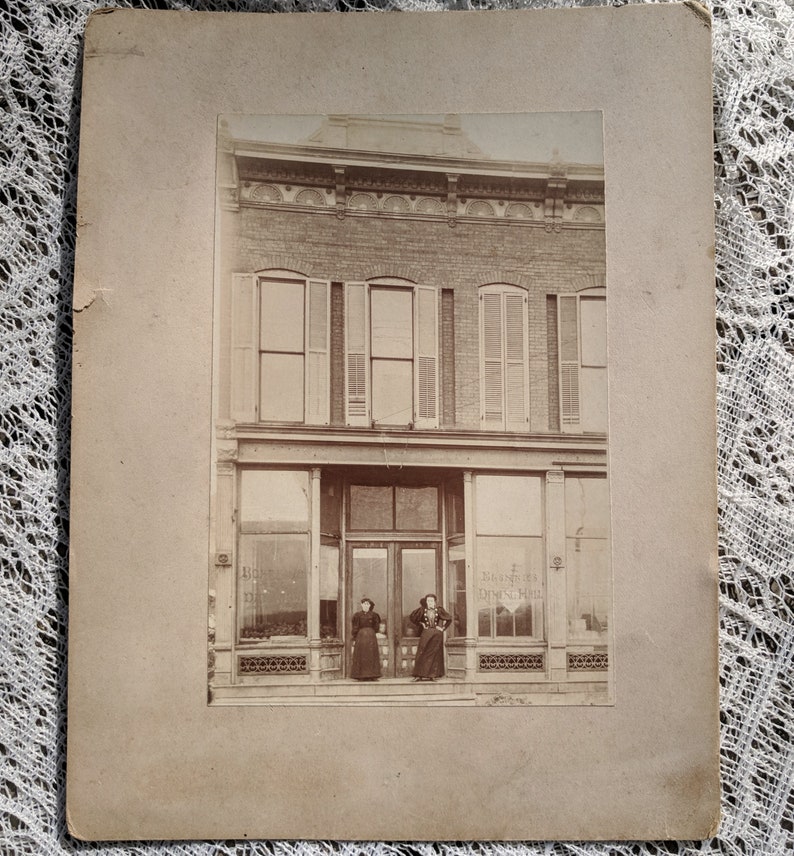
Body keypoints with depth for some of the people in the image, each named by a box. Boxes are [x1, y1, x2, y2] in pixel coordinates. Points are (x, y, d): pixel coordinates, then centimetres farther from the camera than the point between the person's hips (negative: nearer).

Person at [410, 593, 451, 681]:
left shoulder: (439, 610, -1)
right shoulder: (423, 610, 1)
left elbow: (449, 618, 3)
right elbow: (412, 617, 9)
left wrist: (443, 627, -2)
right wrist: (421, 624, 5)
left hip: (437, 635, 0)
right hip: (426, 634, 0)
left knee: (435, 654, 1)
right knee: (423, 653, -3)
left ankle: (433, 675, 5)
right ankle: (420, 675, -1)